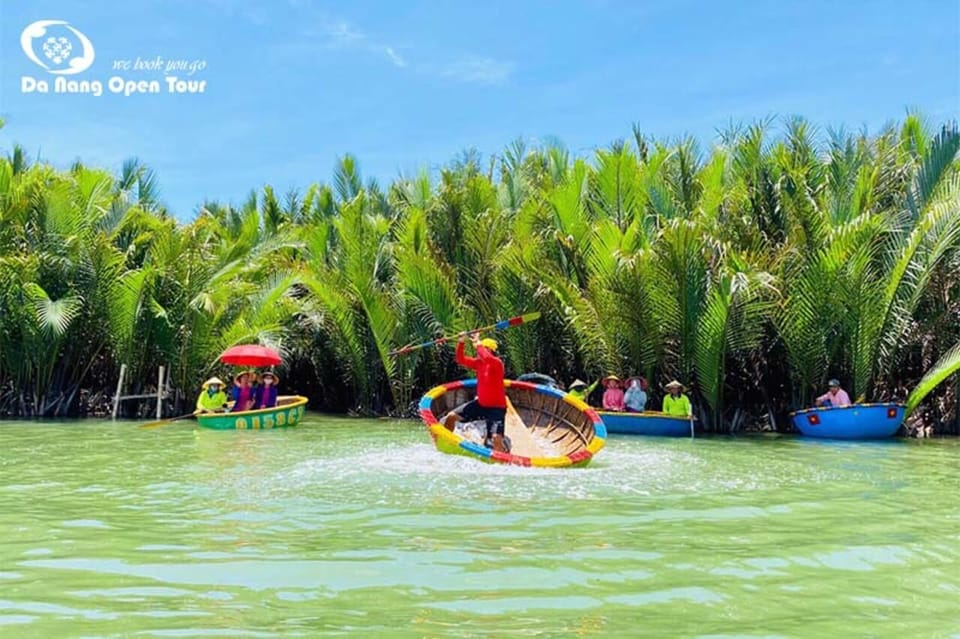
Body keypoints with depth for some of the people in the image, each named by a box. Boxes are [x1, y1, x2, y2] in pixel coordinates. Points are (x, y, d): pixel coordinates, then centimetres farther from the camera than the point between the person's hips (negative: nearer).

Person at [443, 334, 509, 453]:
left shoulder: (497, 363, -20)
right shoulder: (478, 362, 2)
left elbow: (488, 358, -42)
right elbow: (461, 360, 5)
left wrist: (478, 343, -30)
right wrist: (460, 343, -8)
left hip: (496, 407, -8)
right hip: (480, 403, 8)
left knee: (496, 439, -26)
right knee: (451, 417, 10)